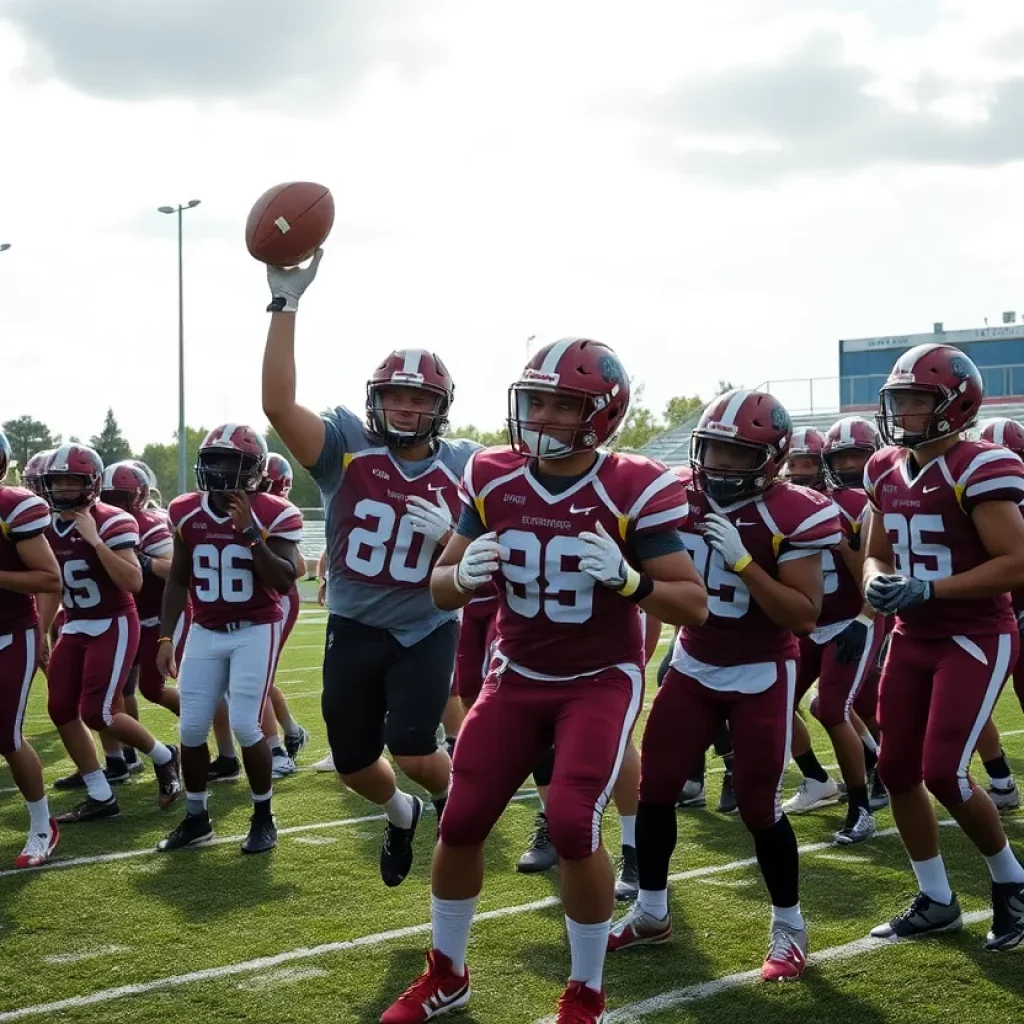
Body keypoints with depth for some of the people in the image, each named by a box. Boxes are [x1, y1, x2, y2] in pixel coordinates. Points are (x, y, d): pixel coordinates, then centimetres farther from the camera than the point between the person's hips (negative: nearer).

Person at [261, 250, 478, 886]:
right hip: (354, 630, 2)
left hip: (426, 631, -2)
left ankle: (451, 800, 25)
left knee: (414, 753, -12)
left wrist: (447, 536, -26)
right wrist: (286, 303, -31)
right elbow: (278, 404, -26)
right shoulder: (346, 448, -9)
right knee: (353, 764, 12)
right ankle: (401, 815, 47)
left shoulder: (463, 467, -6)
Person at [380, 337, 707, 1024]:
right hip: (517, 676, 4)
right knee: (462, 822, 2)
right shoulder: (494, 481, -6)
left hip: (602, 679, -4)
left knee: (573, 822, -20)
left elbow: (695, 606, -14)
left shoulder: (633, 492, -17)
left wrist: (629, 580, -33)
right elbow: (440, 589, 3)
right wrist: (464, 576, -22)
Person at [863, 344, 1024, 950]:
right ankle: (937, 902, 22)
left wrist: (926, 589, -26)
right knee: (897, 769, 7)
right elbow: (877, 554, 15)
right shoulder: (886, 472, 5)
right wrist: (878, 583, -10)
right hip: (912, 640, 8)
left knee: (943, 773, -12)